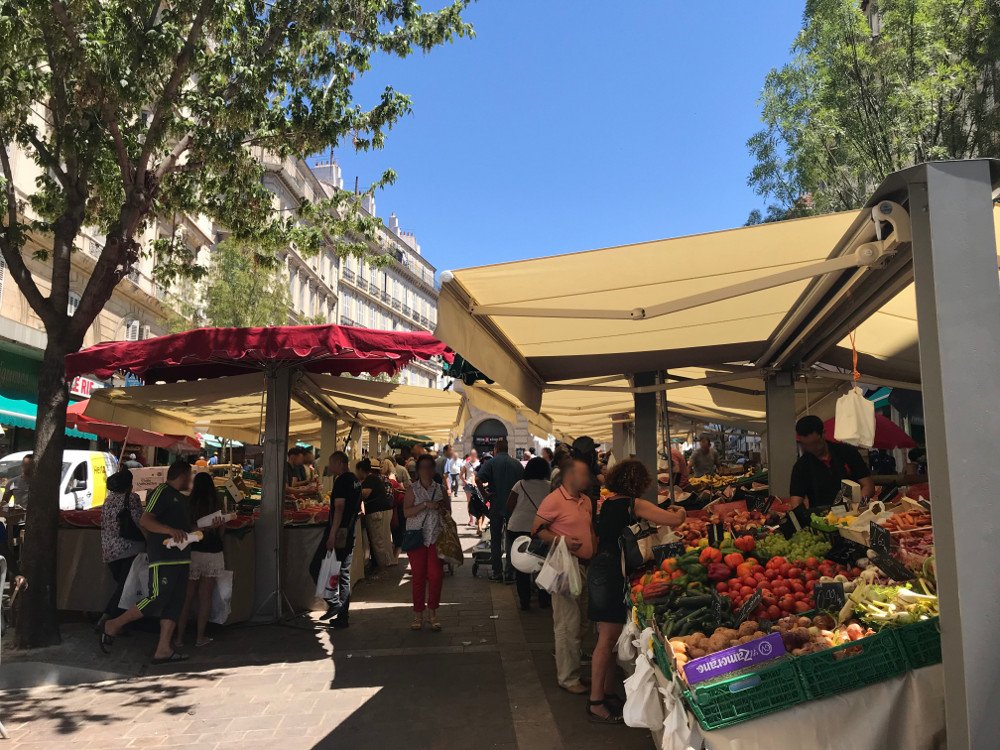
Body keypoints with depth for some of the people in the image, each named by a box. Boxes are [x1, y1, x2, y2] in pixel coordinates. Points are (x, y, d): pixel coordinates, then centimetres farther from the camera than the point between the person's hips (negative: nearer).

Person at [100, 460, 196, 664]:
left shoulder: (182, 498, 22)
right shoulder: (162, 492, -6)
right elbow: (145, 520, -18)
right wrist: (170, 530, -31)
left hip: (180, 559, 9)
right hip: (163, 557, -9)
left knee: (175, 603, 4)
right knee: (158, 599, -12)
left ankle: (163, 649, 6)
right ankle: (112, 626, 6)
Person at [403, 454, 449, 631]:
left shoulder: (440, 489, 10)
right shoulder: (412, 490, 1)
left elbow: (448, 511, 16)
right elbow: (406, 512, -11)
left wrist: (443, 510, -7)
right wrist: (425, 505, -20)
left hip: (436, 537, 2)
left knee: (436, 575, -3)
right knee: (418, 576, 2)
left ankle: (432, 612, 12)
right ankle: (418, 614, 14)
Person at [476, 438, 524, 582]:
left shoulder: (492, 462, -6)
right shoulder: (517, 463, 2)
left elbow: (478, 479, -20)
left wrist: (485, 493, -9)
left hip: (496, 506, -2)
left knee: (496, 540, 10)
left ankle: (497, 573, 12)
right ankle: (510, 574, 10)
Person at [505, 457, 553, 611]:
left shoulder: (520, 485, -4)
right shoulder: (549, 487, -3)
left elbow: (509, 507, -2)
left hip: (517, 529, 0)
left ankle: (524, 601, 12)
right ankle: (543, 599, 21)